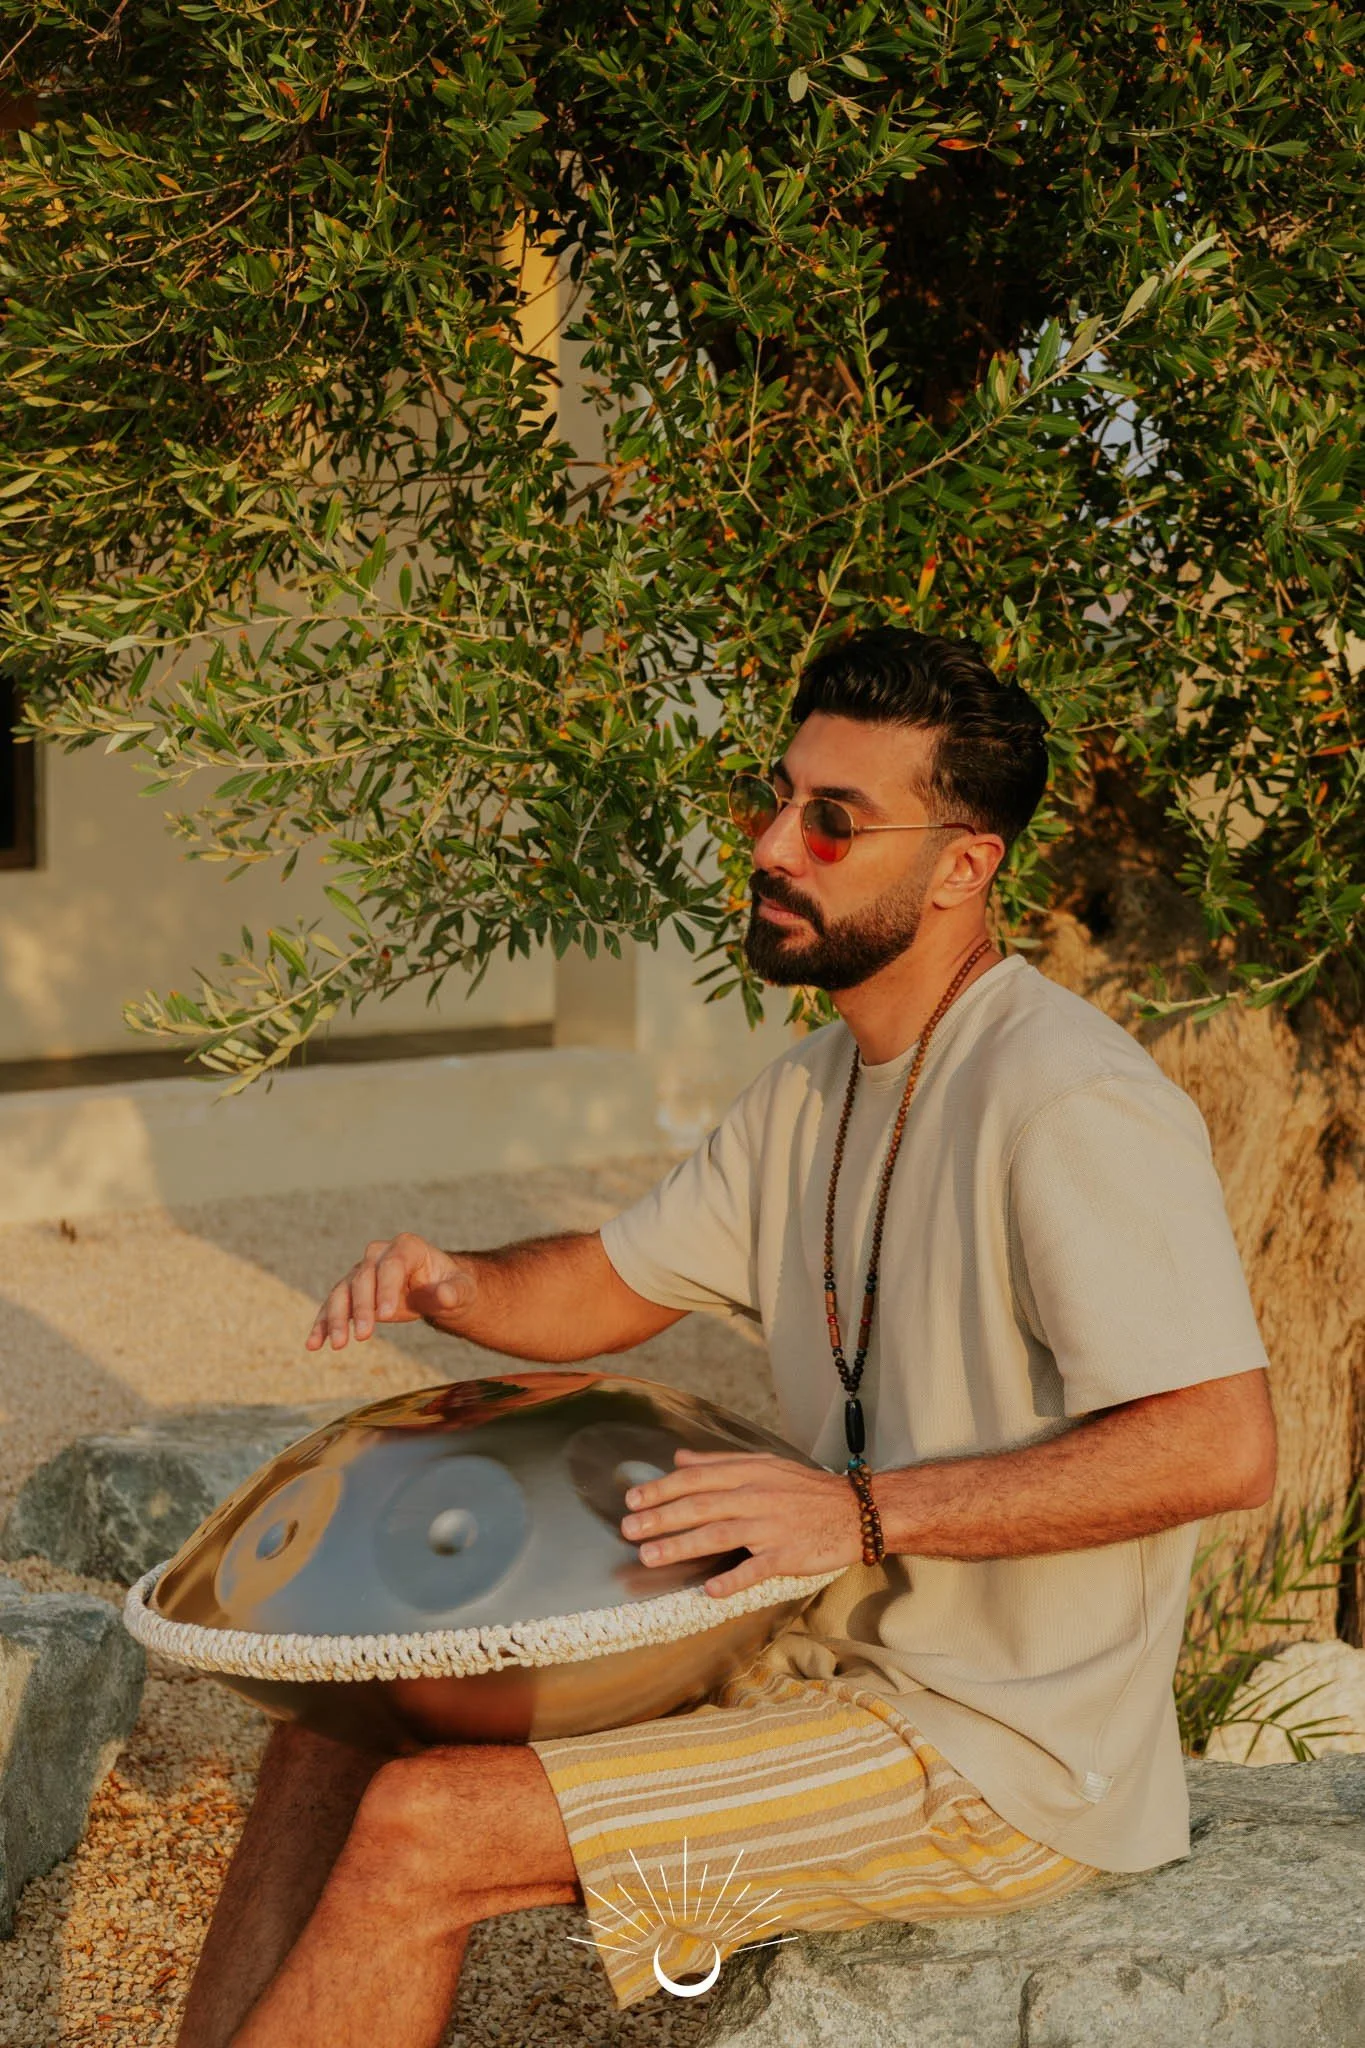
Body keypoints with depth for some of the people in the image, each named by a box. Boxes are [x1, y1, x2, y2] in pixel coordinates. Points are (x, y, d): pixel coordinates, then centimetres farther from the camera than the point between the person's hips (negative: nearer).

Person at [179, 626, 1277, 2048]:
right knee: (342, 1736, 5)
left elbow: (1221, 1446, -28)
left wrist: (861, 1511, -32)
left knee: (420, 1835, -17)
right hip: (829, 1653, 9)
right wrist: (450, 1287, -3)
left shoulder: (1070, 1103, -21)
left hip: (1001, 1757, -9)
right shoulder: (815, 1089, 10)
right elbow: (615, 1284, 20)